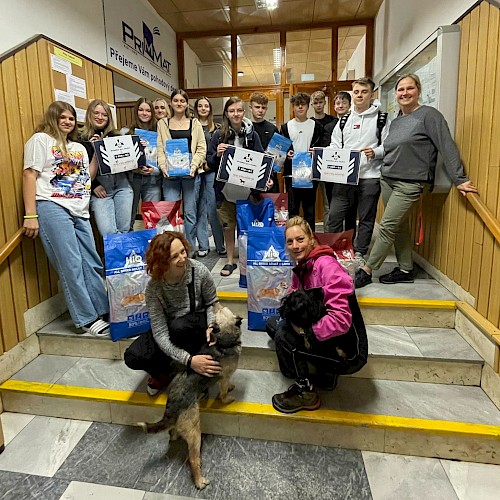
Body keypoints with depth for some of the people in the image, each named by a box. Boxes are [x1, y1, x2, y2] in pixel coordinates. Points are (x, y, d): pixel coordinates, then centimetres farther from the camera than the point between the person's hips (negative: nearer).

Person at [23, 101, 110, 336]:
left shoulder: (79, 147, 25)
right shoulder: (40, 139, 6)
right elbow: (29, 176, -2)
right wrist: (30, 215, -11)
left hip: (80, 211, 6)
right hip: (52, 208, -6)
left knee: (91, 264, 4)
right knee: (71, 265, -8)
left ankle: (105, 310, 10)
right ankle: (87, 319, -3)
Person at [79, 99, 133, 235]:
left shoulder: (115, 136, 16)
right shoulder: (81, 138, 5)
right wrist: (94, 186, -10)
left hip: (121, 185, 3)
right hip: (100, 190, -3)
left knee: (125, 229, 2)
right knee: (108, 233, -13)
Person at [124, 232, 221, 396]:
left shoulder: (199, 271, -25)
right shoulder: (153, 288, -24)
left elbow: (212, 302, -6)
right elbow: (160, 333, -27)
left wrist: (211, 325, -26)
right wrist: (189, 360, -38)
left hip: (197, 324, -1)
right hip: (169, 329, 1)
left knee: (178, 326, -37)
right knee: (133, 358, -21)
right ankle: (165, 372, 13)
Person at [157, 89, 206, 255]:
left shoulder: (195, 123, 11)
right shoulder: (163, 123, 13)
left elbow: (201, 148, 4)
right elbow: (160, 149, 7)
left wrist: (193, 166, -11)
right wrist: (163, 167, -10)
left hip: (190, 173, 0)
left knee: (190, 213, 3)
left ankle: (190, 250, 13)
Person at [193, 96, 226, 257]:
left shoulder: (216, 128, 11)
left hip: (212, 171, 0)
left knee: (213, 209, -3)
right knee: (200, 209, 4)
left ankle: (220, 245, 7)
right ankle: (203, 245, 12)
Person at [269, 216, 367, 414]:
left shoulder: (326, 265, -22)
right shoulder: (301, 268, 4)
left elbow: (341, 320, -28)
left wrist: (306, 332, -24)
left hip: (347, 352, -9)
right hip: (324, 337, 9)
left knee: (283, 334, -19)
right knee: (273, 325, 10)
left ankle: (305, 392, 2)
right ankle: (326, 373, 13)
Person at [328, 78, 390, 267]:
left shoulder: (382, 119, 5)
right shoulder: (344, 121, 17)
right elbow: (335, 147, 14)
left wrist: (375, 152, -19)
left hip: (370, 176, -2)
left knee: (366, 218, 5)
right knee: (335, 215, -2)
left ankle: (359, 254, 17)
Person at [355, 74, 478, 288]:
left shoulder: (428, 114, -5)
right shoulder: (396, 121, 15)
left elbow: (447, 147, -11)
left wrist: (459, 179, -15)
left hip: (409, 183, -7)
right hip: (387, 180, 7)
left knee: (387, 227, -9)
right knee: (400, 227, 10)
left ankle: (366, 271, -2)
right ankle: (405, 270, 20)